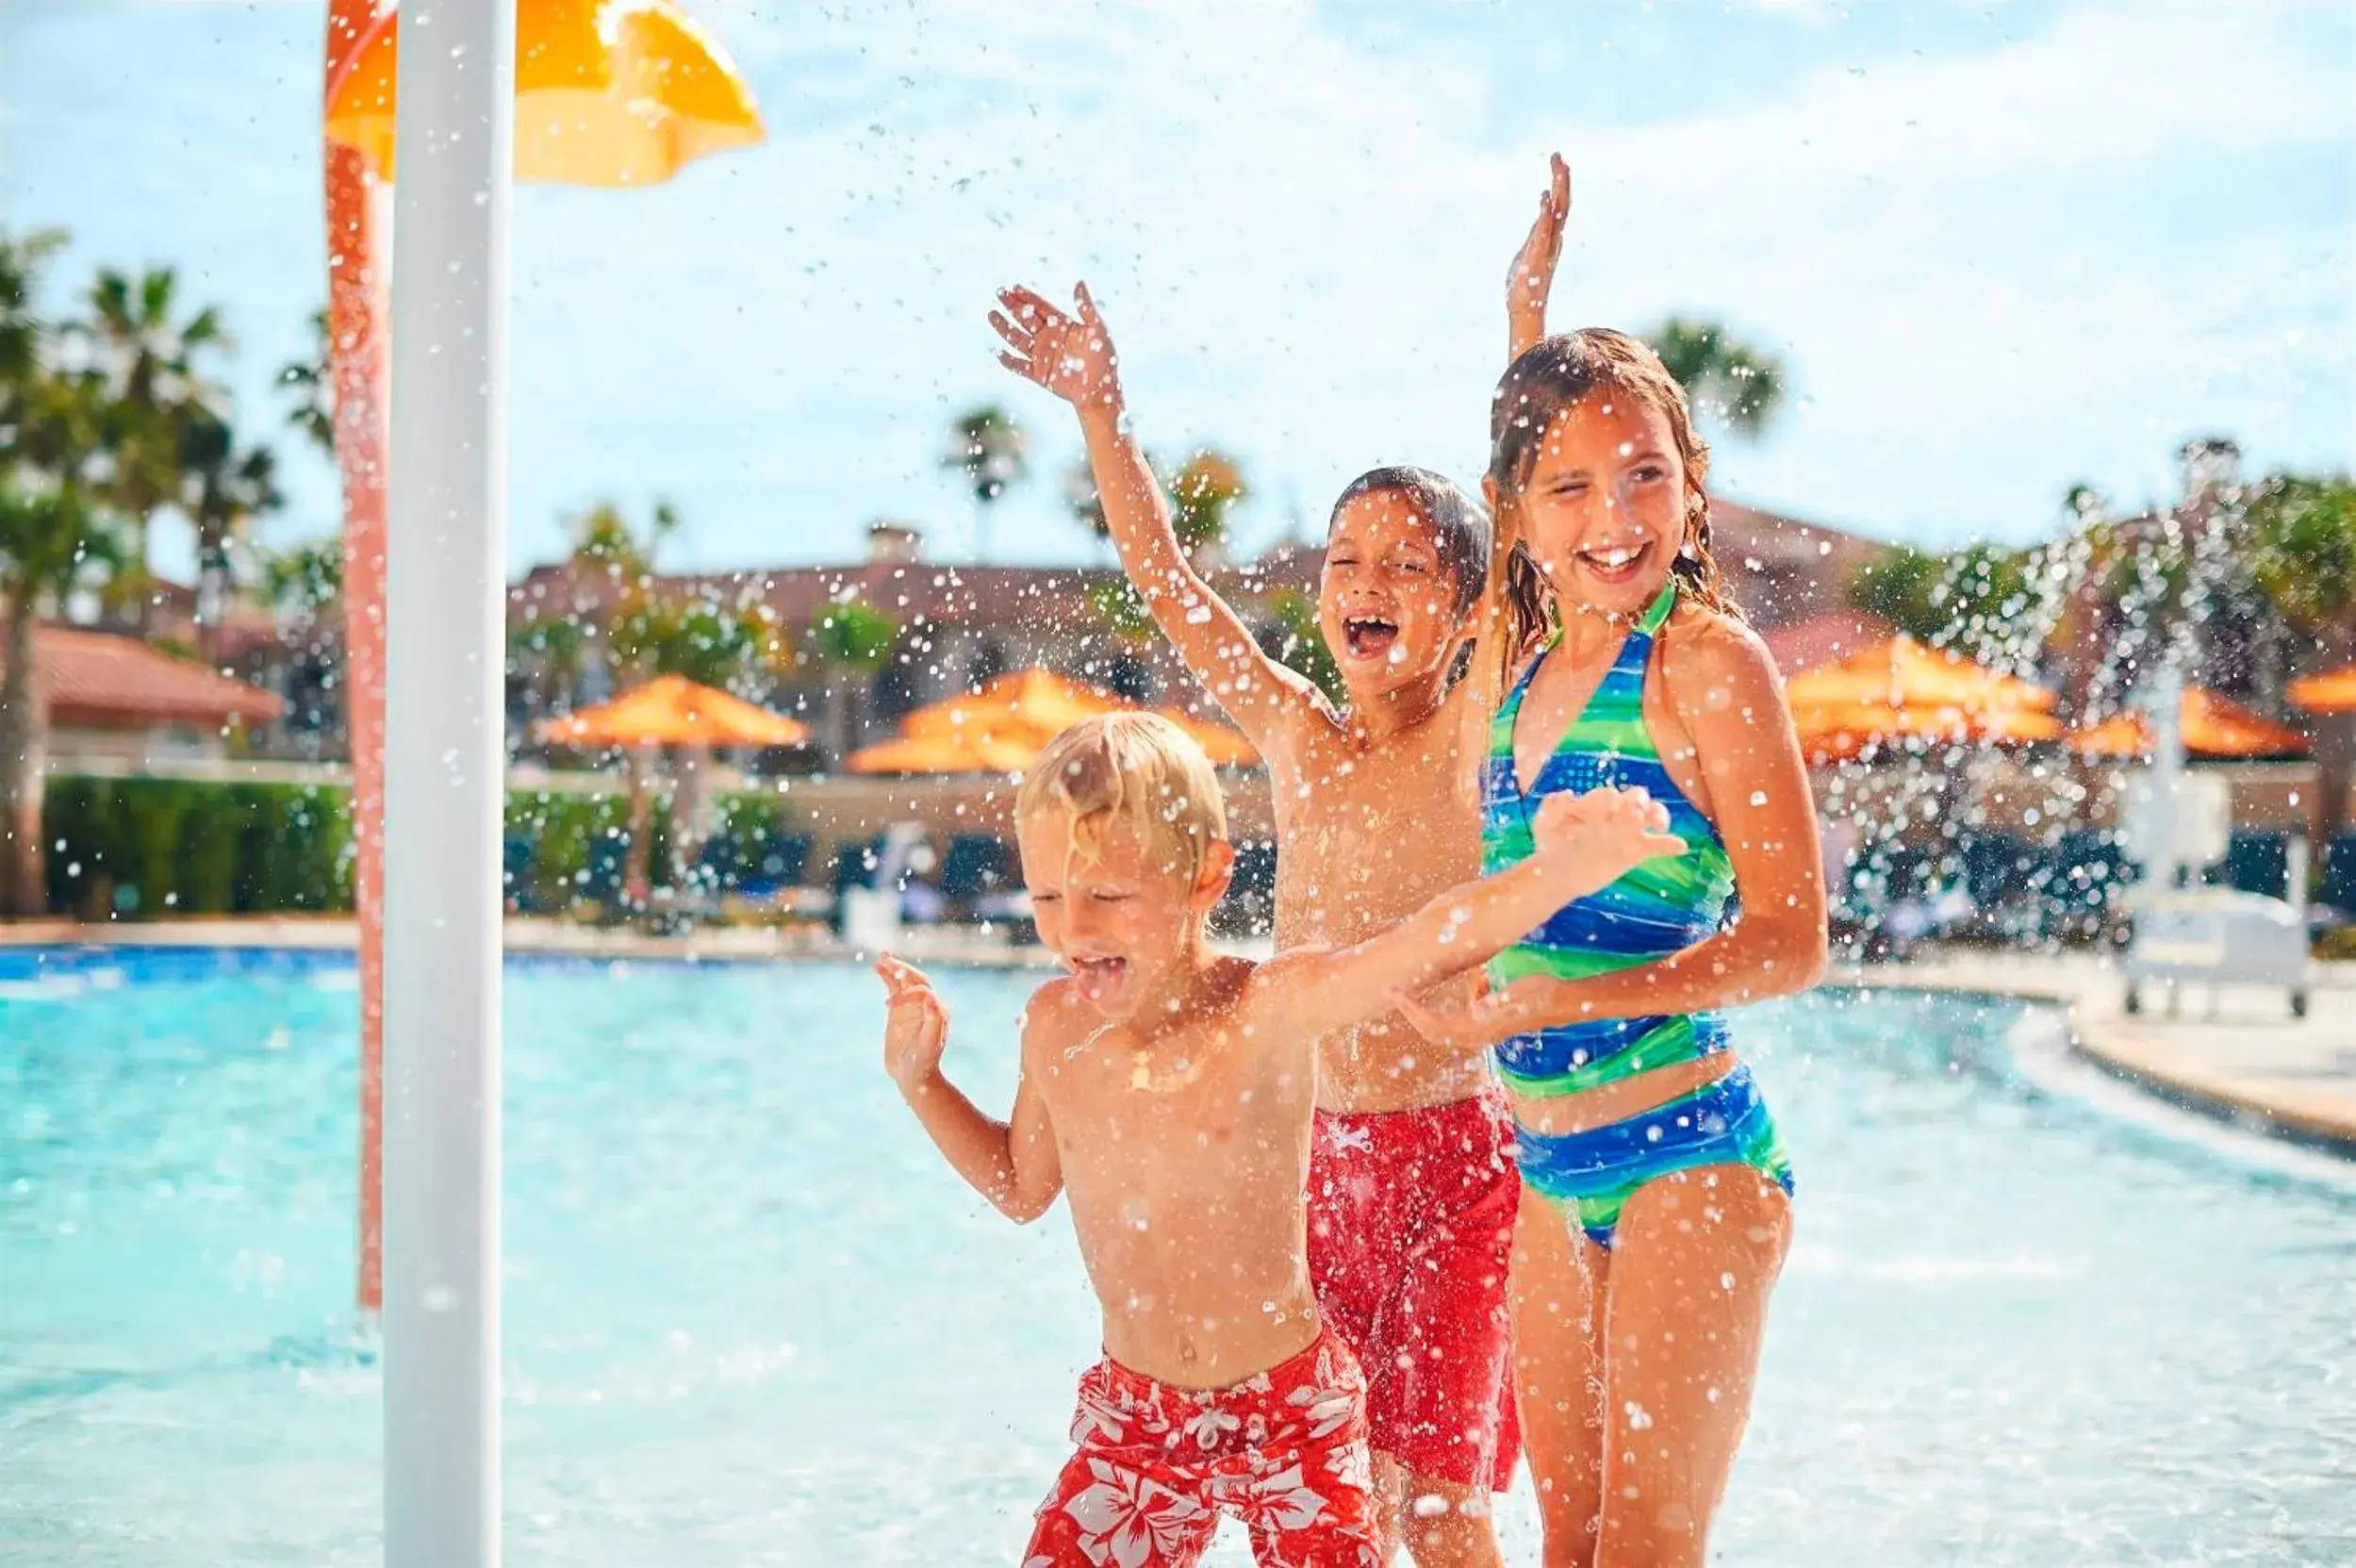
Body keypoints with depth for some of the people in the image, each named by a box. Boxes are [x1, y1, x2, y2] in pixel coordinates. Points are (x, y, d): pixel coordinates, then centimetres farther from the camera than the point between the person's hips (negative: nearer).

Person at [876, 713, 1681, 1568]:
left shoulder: (1268, 1008, -19)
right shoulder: (1057, 1025, -4)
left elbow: (1436, 941, -36)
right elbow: (1022, 1186, 15)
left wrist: (1561, 868, -54)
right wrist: (919, 1077, 4)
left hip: (1288, 1411, -4)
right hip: (1131, 1417, 4)